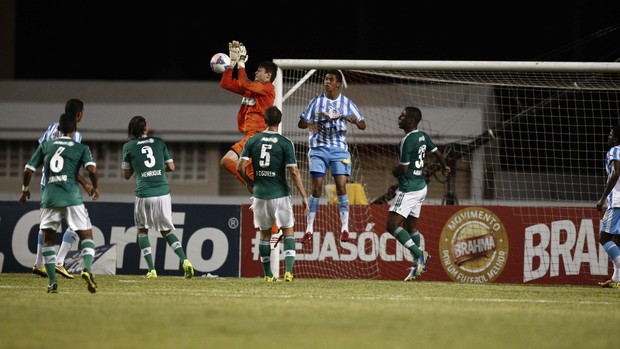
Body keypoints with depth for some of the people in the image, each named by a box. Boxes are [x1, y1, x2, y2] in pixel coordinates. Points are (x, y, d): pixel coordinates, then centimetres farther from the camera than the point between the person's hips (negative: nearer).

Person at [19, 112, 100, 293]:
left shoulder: (45, 146, 14)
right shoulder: (81, 148, 8)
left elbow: (28, 170, 12)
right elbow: (92, 169, -7)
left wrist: (25, 189, 29)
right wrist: (95, 188, 11)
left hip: (49, 197, 2)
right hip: (72, 198, -2)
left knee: (48, 239, 15)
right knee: (86, 236, 6)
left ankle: (52, 281, 5)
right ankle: (87, 268, -21)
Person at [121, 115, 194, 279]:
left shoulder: (128, 146, 3)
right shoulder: (159, 142, 8)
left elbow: (126, 175, 8)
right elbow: (171, 167, 12)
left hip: (144, 194, -2)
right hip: (163, 193, 2)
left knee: (142, 230, 18)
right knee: (166, 230, 16)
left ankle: (151, 270, 5)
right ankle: (185, 260, -6)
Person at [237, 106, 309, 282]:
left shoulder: (252, 141, 0)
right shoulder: (285, 143, -8)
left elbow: (240, 167, -3)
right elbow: (294, 171, -12)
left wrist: (249, 182, 16)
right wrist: (304, 196, -7)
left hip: (260, 193, 3)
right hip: (280, 194, -3)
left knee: (265, 234, 14)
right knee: (288, 232, 6)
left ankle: (268, 274, 17)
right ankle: (288, 270, -10)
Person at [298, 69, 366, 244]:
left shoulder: (347, 103, 4)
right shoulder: (317, 101, 6)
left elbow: (363, 125, 5)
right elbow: (301, 123, 5)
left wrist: (355, 120, -18)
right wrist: (309, 124, -18)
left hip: (339, 149, 0)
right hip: (318, 149, 0)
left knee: (341, 186, -10)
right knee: (317, 187, -5)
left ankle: (344, 229, -6)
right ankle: (309, 229, 0)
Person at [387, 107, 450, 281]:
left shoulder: (407, 141, -19)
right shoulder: (423, 136, 7)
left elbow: (404, 169, -21)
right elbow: (437, 152, 20)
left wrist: (395, 171, 3)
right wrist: (444, 166, 41)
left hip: (408, 189, -9)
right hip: (421, 186, 9)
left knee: (392, 225, -12)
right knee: (411, 226, 17)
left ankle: (419, 254, -17)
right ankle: (418, 264, 17)